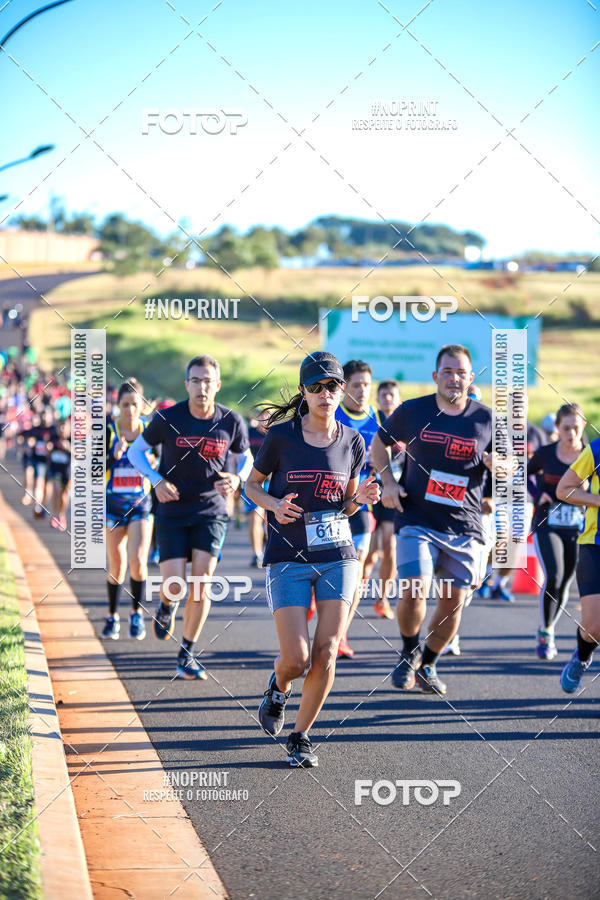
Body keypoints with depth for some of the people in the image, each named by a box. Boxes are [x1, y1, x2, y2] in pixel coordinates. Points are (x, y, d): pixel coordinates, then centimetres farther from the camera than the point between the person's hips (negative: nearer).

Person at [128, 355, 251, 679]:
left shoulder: (232, 422, -5)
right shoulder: (167, 418, -10)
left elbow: (246, 457, 12)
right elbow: (136, 451, 4)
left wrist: (237, 478, -11)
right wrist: (157, 480, -13)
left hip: (211, 511, 1)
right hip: (172, 511, -1)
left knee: (201, 584, -9)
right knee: (173, 586, -11)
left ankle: (186, 655, 7)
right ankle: (166, 608, 28)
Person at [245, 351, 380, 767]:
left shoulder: (352, 441, 3)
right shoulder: (281, 436, -5)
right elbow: (252, 485, 7)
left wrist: (362, 497, -8)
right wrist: (275, 505, -13)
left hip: (337, 557, 2)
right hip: (288, 559, -2)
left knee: (326, 654, -6)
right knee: (296, 658, -9)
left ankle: (301, 736, 12)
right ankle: (279, 687, 28)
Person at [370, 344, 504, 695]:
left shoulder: (487, 419, 1)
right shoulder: (412, 411, -1)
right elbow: (380, 443, 15)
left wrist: (497, 464, -12)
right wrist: (388, 481, -1)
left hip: (464, 528, 2)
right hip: (418, 522, -2)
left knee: (453, 602, 5)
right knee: (413, 592, -18)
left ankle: (428, 665, 29)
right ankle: (409, 653, 11)